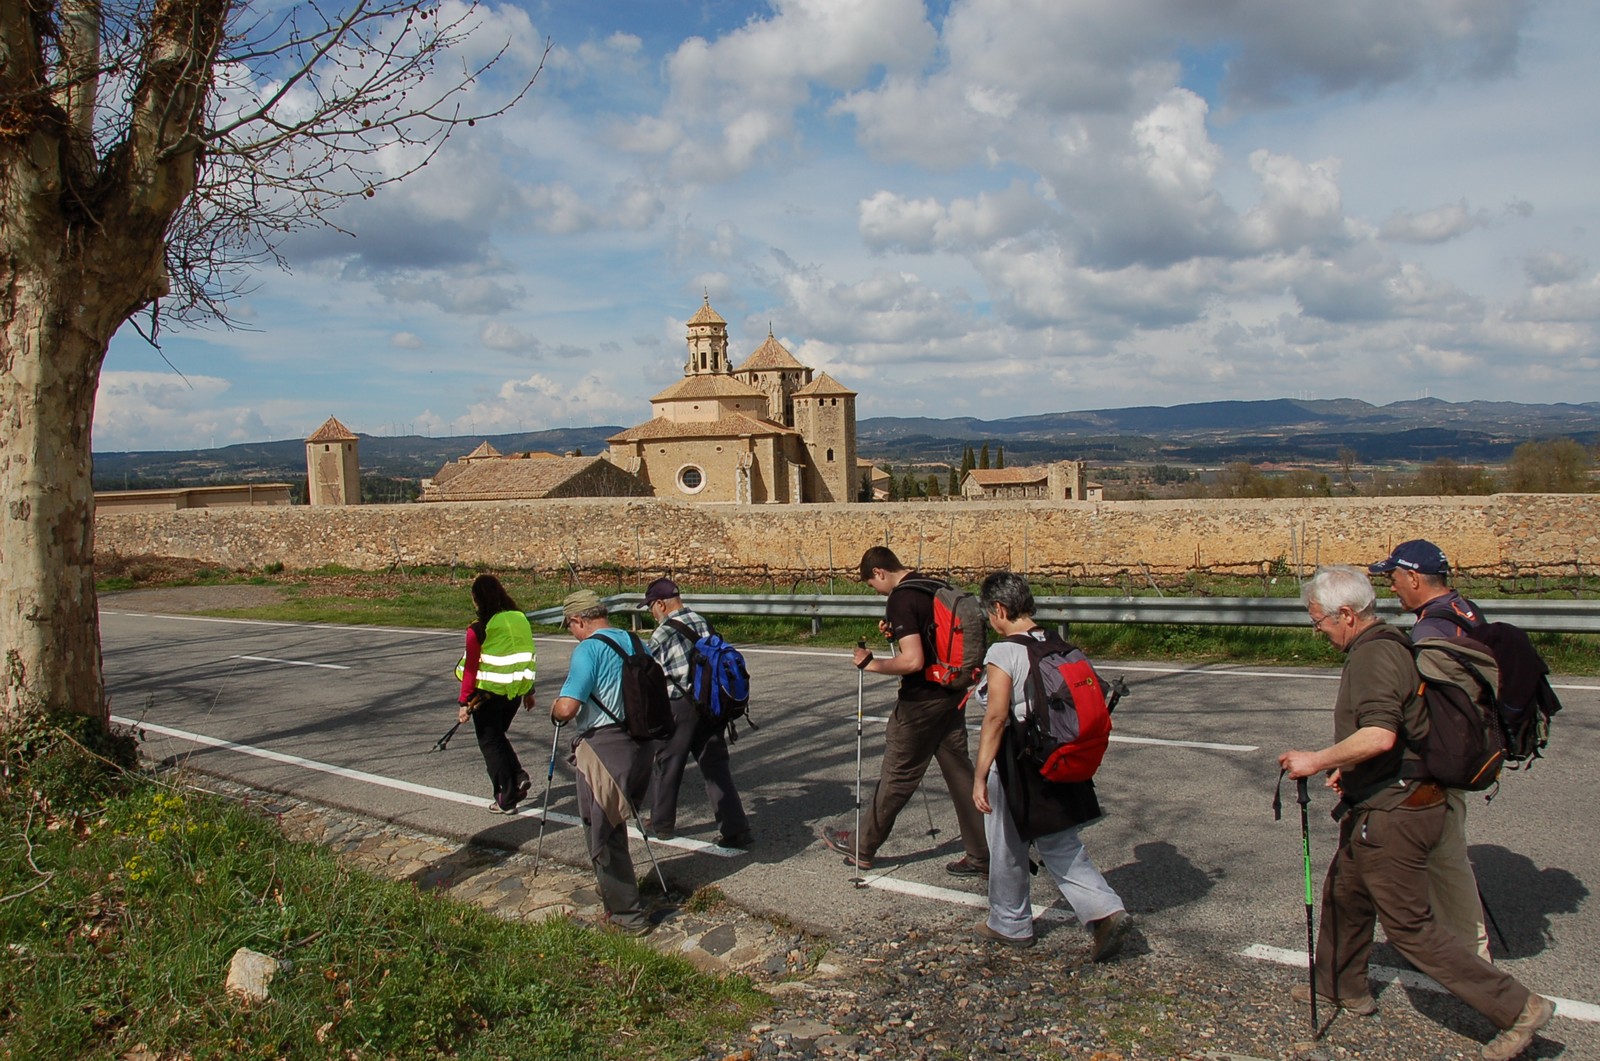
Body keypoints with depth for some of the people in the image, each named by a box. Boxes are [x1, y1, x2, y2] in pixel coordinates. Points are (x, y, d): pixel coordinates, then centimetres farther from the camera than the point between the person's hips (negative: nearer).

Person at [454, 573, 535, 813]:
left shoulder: (478, 629, -15)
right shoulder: (520, 619, 1)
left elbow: (471, 668, -13)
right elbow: (528, 657, 8)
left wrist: (464, 702, -6)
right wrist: (528, 691, 17)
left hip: (488, 694, -6)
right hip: (514, 691, 6)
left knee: (490, 743, 9)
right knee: (498, 736, 26)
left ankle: (507, 800, 11)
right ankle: (518, 777, 9)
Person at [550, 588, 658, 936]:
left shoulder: (588, 650, -14)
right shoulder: (635, 642, 8)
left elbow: (567, 707, -21)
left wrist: (555, 712, 1)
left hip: (604, 749, -7)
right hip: (641, 744, 8)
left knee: (603, 834, 5)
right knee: (614, 826, 23)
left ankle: (628, 914, 11)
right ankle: (616, 895, 35)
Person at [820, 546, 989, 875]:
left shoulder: (900, 599, -18)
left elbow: (913, 661, -26)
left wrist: (871, 664, -14)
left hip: (922, 700, -8)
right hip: (952, 696, 8)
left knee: (896, 778, 6)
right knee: (960, 773, 12)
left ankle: (861, 847, 22)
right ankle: (981, 855, 17)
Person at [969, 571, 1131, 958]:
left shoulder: (1002, 653, -17)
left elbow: (997, 717, -21)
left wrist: (980, 776, -17)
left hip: (1015, 766, -6)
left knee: (1008, 850, 13)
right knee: (1061, 846, 16)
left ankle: (1010, 924, 28)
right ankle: (1106, 910, 3)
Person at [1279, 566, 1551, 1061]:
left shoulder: (1374, 656, -23)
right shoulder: (1387, 646, 11)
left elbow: (1379, 736, -36)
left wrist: (1318, 759, -26)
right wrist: (1348, 768, 22)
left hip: (1392, 815, -11)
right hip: (1378, 808, 11)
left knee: (1409, 926, 0)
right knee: (1343, 895, 22)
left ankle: (1516, 1007, 9)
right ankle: (1341, 986, 38)